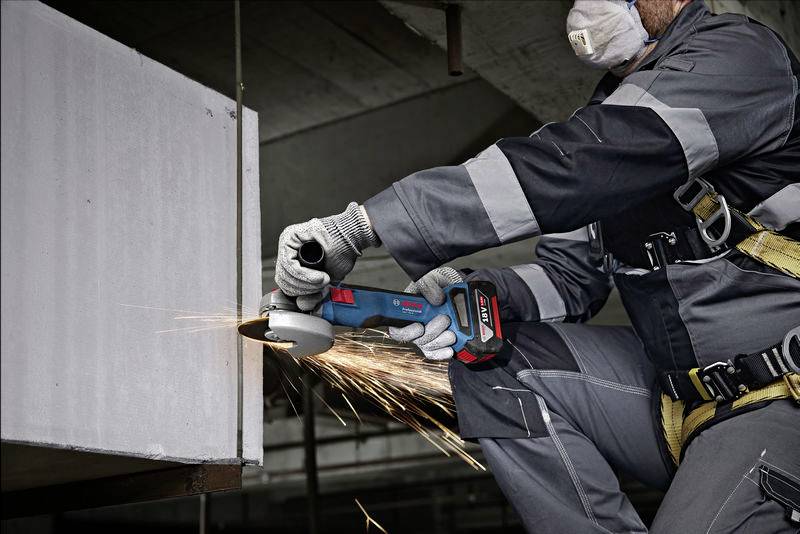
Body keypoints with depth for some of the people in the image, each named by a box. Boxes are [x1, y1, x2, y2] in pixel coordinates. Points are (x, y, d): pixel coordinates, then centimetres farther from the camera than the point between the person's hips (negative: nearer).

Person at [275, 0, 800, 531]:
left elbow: (562, 168, -28)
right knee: (492, 363, -9)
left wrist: (361, 225, -30)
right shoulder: (610, 114, 13)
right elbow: (569, 274, 10)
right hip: (680, 394, 8)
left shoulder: (737, 52, -14)